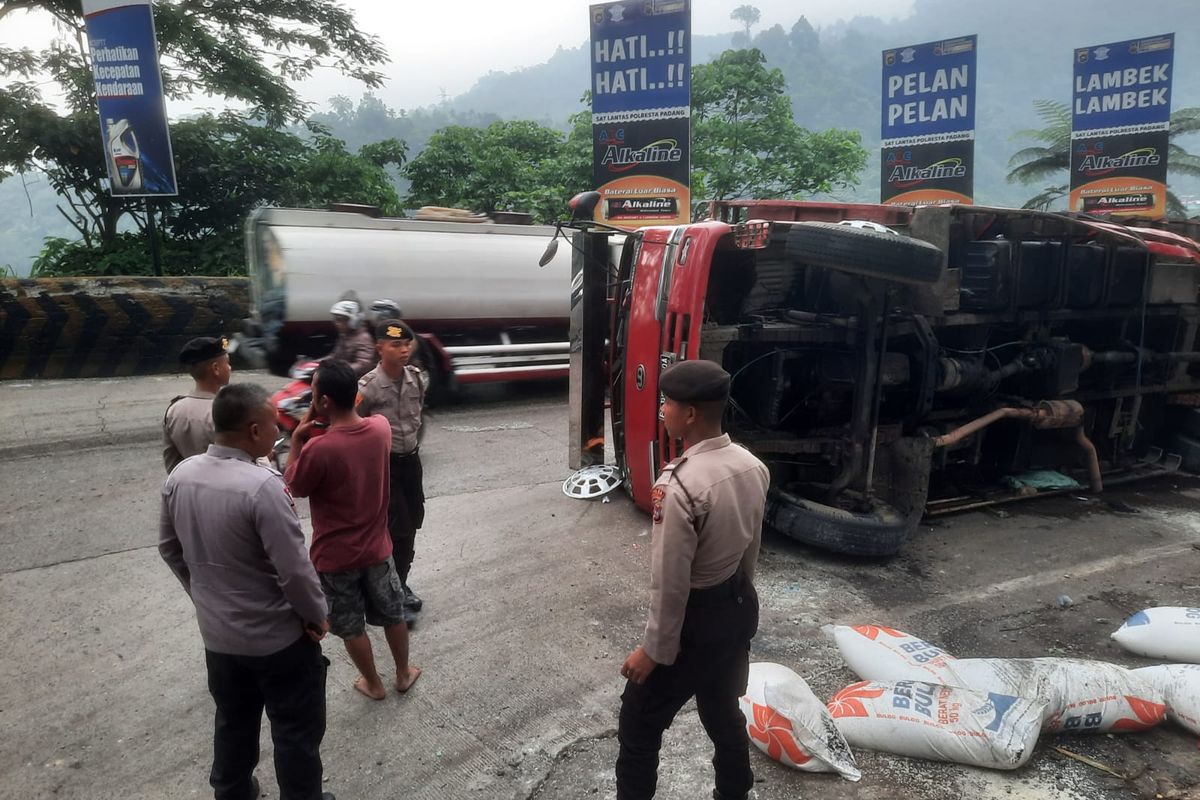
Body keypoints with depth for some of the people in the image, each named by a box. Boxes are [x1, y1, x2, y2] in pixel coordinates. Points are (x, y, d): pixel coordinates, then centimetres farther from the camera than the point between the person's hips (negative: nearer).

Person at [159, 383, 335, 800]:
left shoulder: (180, 476, -6)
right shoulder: (262, 486, -29)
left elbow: (169, 548, 9)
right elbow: (294, 569, -25)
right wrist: (317, 616, -9)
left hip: (217, 633, 7)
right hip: (278, 639, -7)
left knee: (233, 722, 27)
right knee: (296, 731, 14)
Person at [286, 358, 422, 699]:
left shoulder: (317, 449, -29)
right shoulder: (381, 427, -12)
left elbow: (293, 488, -9)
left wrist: (297, 441, -8)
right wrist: (318, 434, 3)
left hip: (335, 556, -4)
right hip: (377, 547, 5)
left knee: (351, 627, 19)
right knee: (392, 614, 24)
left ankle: (374, 684, 37)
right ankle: (404, 674, 42)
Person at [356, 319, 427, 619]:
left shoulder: (417, 378, -2)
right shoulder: (368, 386, -20)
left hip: (411, 460, 7)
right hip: (384, 464, -6)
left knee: (413, 523, 16)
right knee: (399, 530, -4)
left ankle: (400, 584, 35)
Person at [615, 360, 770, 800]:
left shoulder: (679, 486, -30)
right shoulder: (753, 466, -6)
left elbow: (670, 583, -24)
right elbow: (751, 547, 7)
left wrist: (654, 649, -12)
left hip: (696, 619, -7)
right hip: (740, 606, 8)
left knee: (639, 725, 13)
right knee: (724, 713, 27)